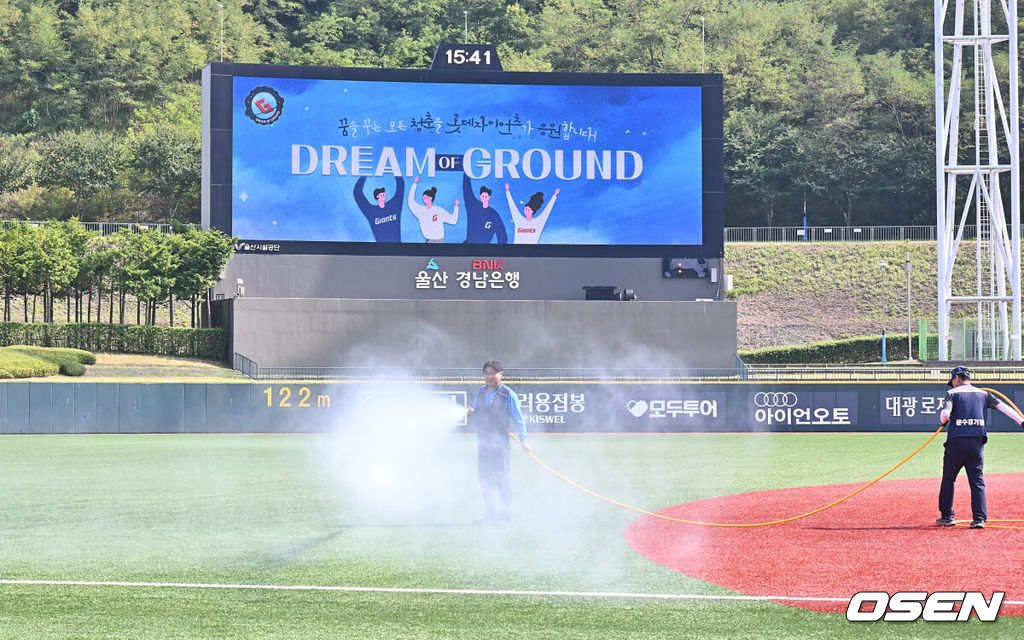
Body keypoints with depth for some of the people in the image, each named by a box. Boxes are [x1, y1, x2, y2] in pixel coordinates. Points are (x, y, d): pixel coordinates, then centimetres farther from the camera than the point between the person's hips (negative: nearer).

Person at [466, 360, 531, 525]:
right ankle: (491, 513, 17)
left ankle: (503, 514, 2)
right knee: (485, 477, 8)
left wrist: (523, 440, -12)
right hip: (483, 442, 6)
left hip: (500, 443, -6)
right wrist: (471, 413, -3)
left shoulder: (508, 395, -7)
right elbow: (475, 419, 20)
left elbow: (518, 419, -6)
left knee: (502, 477, -5)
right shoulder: (480, 392, 11)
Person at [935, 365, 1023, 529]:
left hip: (956, 441, -3)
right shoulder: (983, 394, 15)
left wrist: (943, 421, 10)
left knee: (948, 478, 11)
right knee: (977, 481, 4)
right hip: (977, 442, 3)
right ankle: (979, 518, -6)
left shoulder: (952, 393, 4)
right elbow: (1003, 407, 9)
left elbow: (945, 414, -12)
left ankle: (946, 516, 14)